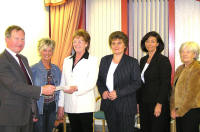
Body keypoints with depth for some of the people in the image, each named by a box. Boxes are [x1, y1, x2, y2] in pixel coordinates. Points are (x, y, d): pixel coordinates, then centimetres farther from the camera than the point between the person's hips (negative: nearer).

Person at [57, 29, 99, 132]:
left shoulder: (92, 60, -1)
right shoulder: (67, 61, 14)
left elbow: (91, 83, -11)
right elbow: (63, 83, 13)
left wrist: (76, 88, -28)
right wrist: (61, 105, 10)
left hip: (85, 106, -4)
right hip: (70, 106, 5)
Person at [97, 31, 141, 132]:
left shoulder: (132, 62, -3)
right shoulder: (104, 60, 11)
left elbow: (137, 83, -9)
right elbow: (99, 80, 15)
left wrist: (118, 93, -17)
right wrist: (103, 91, -6)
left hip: (125, 106, -4)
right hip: (108, 105, 4)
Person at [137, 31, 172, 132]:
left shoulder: (163, 60, -9)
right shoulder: (143, 60, 12)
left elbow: (165, 84, -13)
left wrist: (159, 104, -18)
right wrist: (138, 102, 10)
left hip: (158, 103, -6)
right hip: (144, 103, 6)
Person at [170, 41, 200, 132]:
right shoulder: (179, 69, 14)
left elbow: (192, 93, -15)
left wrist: (180, 111, -12)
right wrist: (173, 109, 4)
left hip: (191, 110, -7)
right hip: (179, 110, 7)